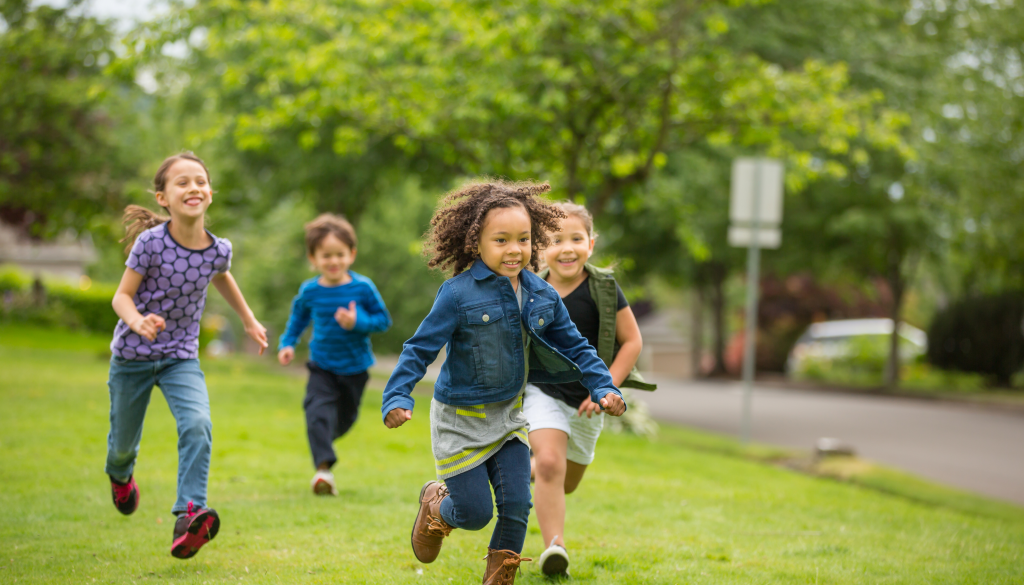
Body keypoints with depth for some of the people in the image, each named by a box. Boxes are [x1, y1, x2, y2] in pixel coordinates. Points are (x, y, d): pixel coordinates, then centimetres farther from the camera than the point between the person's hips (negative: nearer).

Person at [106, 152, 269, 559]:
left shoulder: (219, 249, -10)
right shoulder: (151, 243, -21)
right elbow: (122, 296, -15)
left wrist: (249, 321, 25)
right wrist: (137, 321, -37)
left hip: (182, 357, 2)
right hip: (133, 356, -1)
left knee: (197, 424, -26)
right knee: (124, 442, 14)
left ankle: (190, 516, -31)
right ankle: (120, 475, 52)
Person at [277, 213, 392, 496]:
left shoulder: (363, 288, -13)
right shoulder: (309, 291, -7)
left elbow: (383, 319, -7)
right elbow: (298, 317, 13)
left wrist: (358, 322, -24)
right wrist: (287, 344, 1)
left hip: (355, 367, 0)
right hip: (322, 366, 0)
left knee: (345, 418, 17)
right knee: (318, 411, -22)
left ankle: (324, 439, 50)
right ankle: (323, 467, -25)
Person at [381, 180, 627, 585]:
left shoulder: (542, 296, -2)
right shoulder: (458, 294, -18)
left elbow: (575, 347, 8)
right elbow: (420, 349, -15)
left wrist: (604, 387, -3)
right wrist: (396, 398, -23)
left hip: (508, 415, 4)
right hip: (460, 419, -4)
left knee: (517, 505, -3)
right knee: (475, 513, 1)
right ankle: (435, 504, 36)